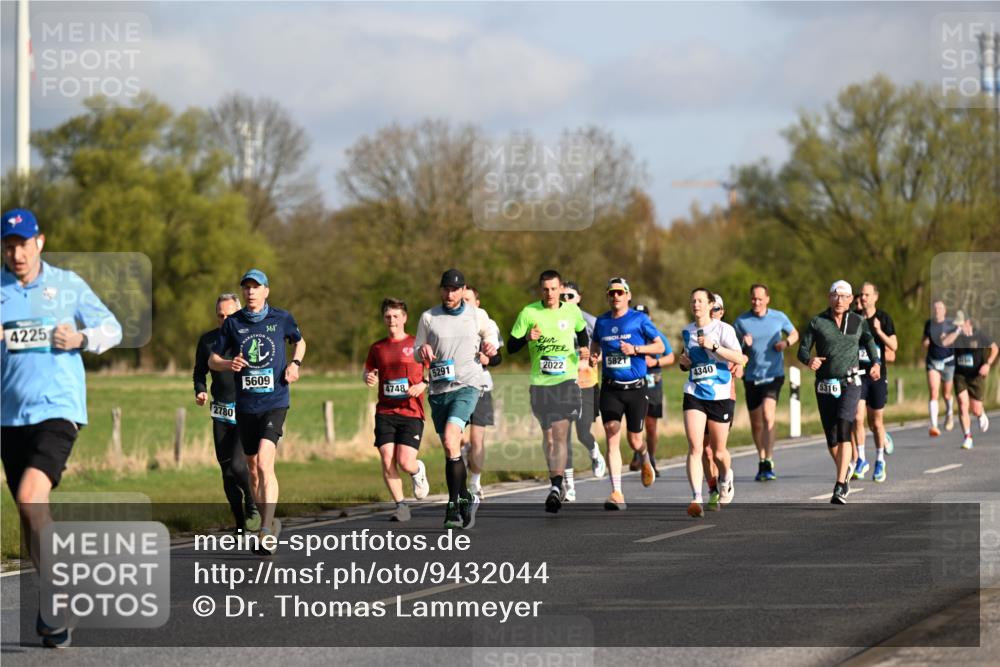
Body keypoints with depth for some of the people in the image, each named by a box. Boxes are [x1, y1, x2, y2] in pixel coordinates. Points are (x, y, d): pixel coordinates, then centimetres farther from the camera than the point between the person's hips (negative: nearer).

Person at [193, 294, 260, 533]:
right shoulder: (208, 341, 6)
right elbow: (200, 372, 19)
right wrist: (200, 391, -1)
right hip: (221, 414, 4)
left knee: (238, 464, -19)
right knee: (227, 471, 3)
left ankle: (254, 509, 4)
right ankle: (241, 525, 13)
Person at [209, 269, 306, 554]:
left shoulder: (282, 318, 2)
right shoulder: (232, 323, 4)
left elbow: (299, 341, 22)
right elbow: (212, 360, 9)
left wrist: (295, 363, 2)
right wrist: (228, 364, -13)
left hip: (275, 402, -3)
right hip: (245, 405, 3)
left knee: (264, 463, -20)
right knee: (253, 469, 11)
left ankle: (267, 531, -22)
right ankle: (270, 522, 30)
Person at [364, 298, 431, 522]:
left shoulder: (417, 345, 3)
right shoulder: (377, 348, 12)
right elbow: (367, 371, 24)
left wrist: (423, 385, -11)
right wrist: (367, 377, 0)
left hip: (411, 412, -3)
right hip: (385, 412, 3)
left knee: (405, 463, -12)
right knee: (387, 462, -8)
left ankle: (418, 471, 25)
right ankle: (400, 506, 6)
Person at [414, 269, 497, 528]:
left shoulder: (477, 316, 6)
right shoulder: (428, 317, 8)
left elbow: (489, 333, 24)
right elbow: (416, 352, 14)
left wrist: (490, 347, 1)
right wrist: (422, 351, -10)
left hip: (467, 387, -3)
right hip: (438, 390, 3)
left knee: (451, 439, -23)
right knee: (451, 450, 6)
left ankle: (454, 505, -20)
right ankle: (466, 499, 25)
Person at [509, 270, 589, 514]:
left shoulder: (572, 310, 3)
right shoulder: (529, 312, -2)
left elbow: (582, 332, 24)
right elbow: (511, 346, 1)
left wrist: (583, 349, 3)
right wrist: (527, 338, -19)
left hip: (566, 380, -1)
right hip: (540, 382, 1)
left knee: (560, 433, -15)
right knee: (548, 436, 8)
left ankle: (556, 487, -20)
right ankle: (555, 479, 27)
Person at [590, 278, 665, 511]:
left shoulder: (639, 320, -3)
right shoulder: (601, 322, 7)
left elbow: (660, 346, -1)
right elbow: (595, 344, 24)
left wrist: (635, 349, -15)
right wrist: (594, 356, 2)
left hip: (636, 388, -2)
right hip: (611, 389, 2)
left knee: (635, 441, 5)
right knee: (612, 437, -12)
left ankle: (646, 460, 45)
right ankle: (617, 494, -13)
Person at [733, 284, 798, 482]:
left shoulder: (779, 317, 1)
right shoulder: (741, 321, 1)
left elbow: (794, 333, 18)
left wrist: (786, 342, -4)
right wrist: (744, 347, -15)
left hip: (773, 375, -2)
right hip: (751, 377, 2)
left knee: (768, 417, -20)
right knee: (756, 423, 9)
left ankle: (768, 464, -21)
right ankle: (761, 460, 29)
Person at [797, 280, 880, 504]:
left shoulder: (858, 322, 6)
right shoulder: (817, 322, 2)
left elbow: (870, 343, 22)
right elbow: (803, 349, 0)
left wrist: (876, 364, 4)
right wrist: (809, 360, -22)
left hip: (849, 383, -1)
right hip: (825, 385, 1)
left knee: (843, 431, -19)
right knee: (831, 438, 6)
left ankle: (840, 486, -22)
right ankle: (846, 470, 37)